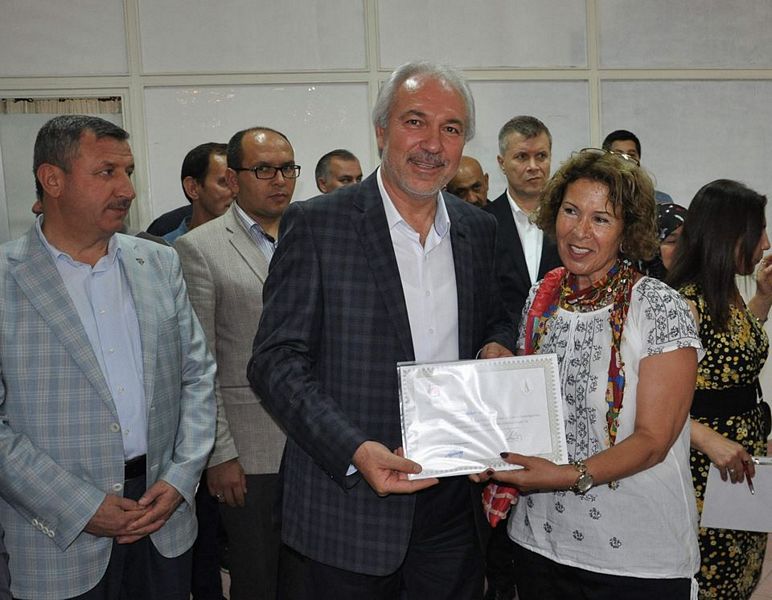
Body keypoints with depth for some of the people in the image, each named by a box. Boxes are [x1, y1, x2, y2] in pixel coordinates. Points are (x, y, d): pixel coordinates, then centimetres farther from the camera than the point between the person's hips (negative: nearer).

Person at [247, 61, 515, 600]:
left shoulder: (477, 229, 6)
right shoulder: (317, 224, -9)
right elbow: (277, 360, -12)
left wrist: (497, 346, -4)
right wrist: (354, 450, -24)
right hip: (345, 506, -4)